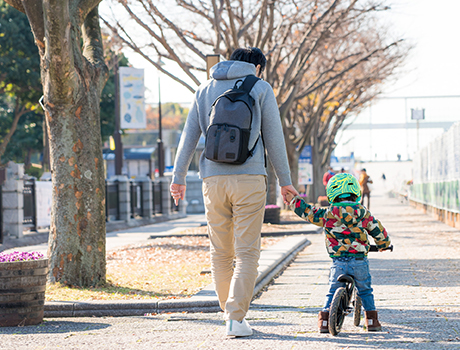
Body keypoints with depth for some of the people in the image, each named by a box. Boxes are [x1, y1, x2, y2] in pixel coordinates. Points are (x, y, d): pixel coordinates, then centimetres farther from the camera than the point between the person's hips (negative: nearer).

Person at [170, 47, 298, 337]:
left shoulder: (206, 90, 15)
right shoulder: (260, 88, 5)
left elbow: (189, 136, 11)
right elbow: (274, 137, 3)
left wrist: (178, 177, 14)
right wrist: (285, 181, 8)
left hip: (213, 180, 3)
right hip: (249, 178, -3)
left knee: (221, 253, 12)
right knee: (247, 252, -2)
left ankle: (231, 312, 18)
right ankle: (236, 318, -11)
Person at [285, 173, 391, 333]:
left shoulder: (327, 214, -2)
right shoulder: (363, 213, 1)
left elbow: (306, 212, 7)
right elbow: (379, 231, 10)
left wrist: (292, 198, 21)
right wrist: (383, 244, 30)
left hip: (338, 262, 0)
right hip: (360, 261, 0)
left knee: (332, 292, 12)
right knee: (365, 291, 17)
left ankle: (325, 319, 3)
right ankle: (371, 319, 13)